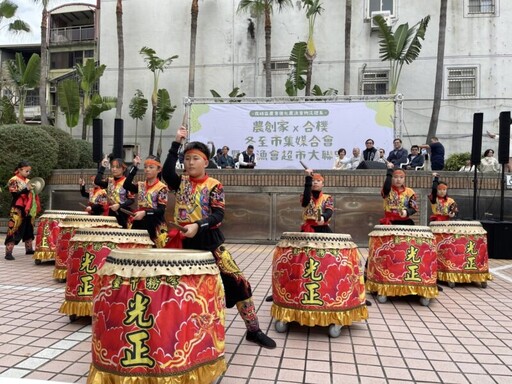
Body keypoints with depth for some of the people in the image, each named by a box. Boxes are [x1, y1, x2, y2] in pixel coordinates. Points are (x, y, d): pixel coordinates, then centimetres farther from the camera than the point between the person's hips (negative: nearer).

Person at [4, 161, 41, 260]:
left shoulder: (27, 180, 14)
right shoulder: (14, 180, -8)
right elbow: (14, 194, -18)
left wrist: (34, 190, 4)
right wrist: (26, 189, -24)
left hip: (28, 210, 8)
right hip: (18, 210, -8)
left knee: (29, 229, 14)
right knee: (14, 230, -9)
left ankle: (29, 249, 25)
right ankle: (8, 252, -9)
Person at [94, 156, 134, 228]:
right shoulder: (110, 181, 9)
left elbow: (131, 200, -13)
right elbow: (97, 181, -8)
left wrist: (119, 206, -25)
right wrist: (102, 167, -7)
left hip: (122, 214, -6)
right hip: (111, 212, 6)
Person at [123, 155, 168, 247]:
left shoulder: (162, 188, -7)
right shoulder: (141, 185, 9)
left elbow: (161, 210, -13)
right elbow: (126, 185, -9)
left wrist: (145, 213, -26)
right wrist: (134, 166, -8)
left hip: (154, 226, -5)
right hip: (139, 223, 5)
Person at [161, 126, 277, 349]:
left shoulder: (214, 186, -3)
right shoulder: (181, 183, 5)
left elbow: (218, 215, -13)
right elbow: (166, 172, -16)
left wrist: (197, 225, -29)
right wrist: (176, 143, -17)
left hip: (209, 240, -2)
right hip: (184, 240, 3)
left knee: (237, 281, -5)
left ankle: (254, 331, 9)